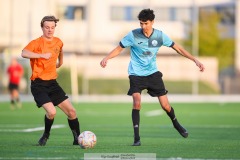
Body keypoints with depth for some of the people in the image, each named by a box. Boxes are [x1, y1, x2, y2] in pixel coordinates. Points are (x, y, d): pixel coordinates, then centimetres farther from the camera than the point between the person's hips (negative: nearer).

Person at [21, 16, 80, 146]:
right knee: (51, 112, -23)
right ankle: (46, 135, 5)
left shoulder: (58, 42, 7)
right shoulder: (37, 42, -13)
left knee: (71, 111, 0)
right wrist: (42, 55, -35)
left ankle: (77, 139, 17)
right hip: (38, 84, -6)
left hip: (52, 83, 6)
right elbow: (24, 53, -33)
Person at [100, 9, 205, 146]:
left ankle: (176, 123, 33)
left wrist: (195, 60, -3)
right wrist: (106, 58, -22)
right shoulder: (133, 35, -12)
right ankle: (136, 138, -13)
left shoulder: (160, 36, -7)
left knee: (165, 105, -1)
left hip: (153, 73, 2)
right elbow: (119, 48, -3)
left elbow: (178, 48, 2)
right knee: (137, 102, -22)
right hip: (136, 74, -2)